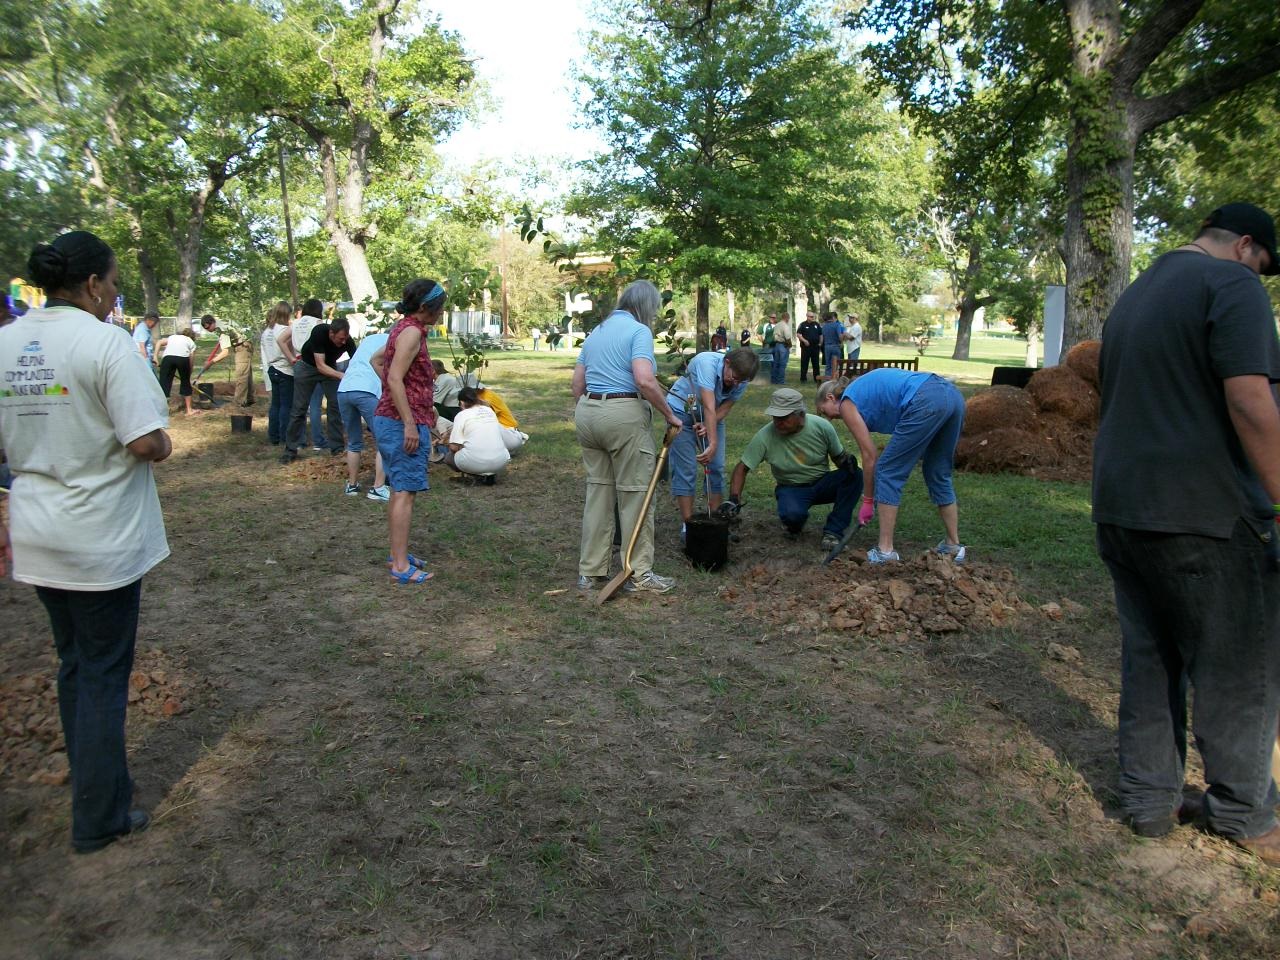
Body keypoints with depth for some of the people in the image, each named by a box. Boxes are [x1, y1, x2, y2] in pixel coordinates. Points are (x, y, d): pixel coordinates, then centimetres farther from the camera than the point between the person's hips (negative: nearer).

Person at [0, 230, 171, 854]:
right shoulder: (106, 342, -17)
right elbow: (149, 444, -25)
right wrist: (162, 443, -2)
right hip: (102, 544, -6)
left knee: (73, 665, 20)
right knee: (104, 673, 6)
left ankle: (95, 791, 33)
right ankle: (98, 820, 17)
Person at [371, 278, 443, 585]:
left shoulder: (404, 328, 15)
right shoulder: (412, 332, -14)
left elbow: (376, 360, 28)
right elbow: (396, 379, -22)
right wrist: (409, 423, -24)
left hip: (389, 418, 10)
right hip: (403, 421, -10)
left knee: (398, 490, 16)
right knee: (405, 492, -9)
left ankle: (397, 553, 26)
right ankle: (401, 566, -8)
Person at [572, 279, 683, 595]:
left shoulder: (596, 332, 17)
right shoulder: (639, 331, -7)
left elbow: (578, 384, 16)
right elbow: (645, 381, -21)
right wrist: (670, 415, -10)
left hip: (588, 412, 8)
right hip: (624, 415, -8)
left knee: (598, 490, 13)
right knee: (635, 493, 1)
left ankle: (590, 572, 17)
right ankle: (639, 574, 8)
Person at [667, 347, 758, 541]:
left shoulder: (741, 381, -16)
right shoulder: (707, 363, -34)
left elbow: (724, 409, -11)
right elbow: (709, 407, -40)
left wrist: (707, 427, -30)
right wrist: (713, 444, -43)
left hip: (712, 416, 5)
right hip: (682, 409, -5)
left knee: (716, 468, 1)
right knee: (685, 469, -9)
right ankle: (687, 525, -4)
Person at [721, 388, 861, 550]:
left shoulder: (822, 427, -15)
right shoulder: (764, 436, -20)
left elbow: (838, 456, 1)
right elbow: (742, 468, -13)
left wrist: (847, 462, -22)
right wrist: (733, 500, -24)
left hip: (822, 483, 2)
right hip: (791, 489, -2)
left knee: (855, 475, -27)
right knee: (792, 514, -37)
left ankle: (833, 531, -17)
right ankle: (794, 525, 4)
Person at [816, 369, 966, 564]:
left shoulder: (846, 403, 11)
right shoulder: (864, 387, 32)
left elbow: (869, 455, 10)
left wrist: (868, 501, 16)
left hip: (926, 402, -8)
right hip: (952, 395, 9)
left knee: (888, 473, 4)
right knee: (939, 475, 22)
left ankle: (885, 551, 6)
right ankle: (954, 546, 28)